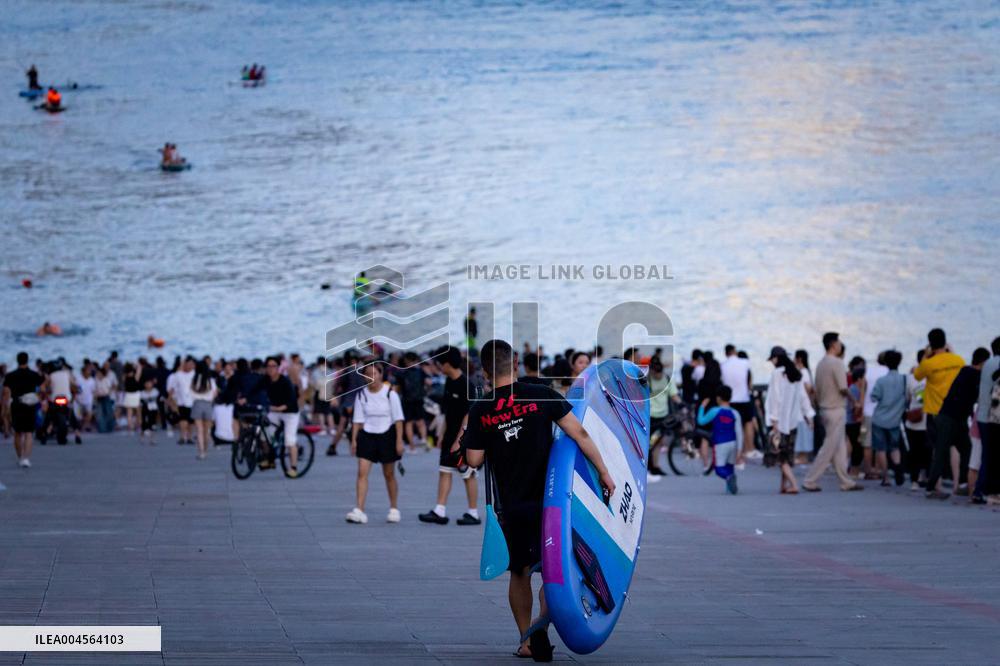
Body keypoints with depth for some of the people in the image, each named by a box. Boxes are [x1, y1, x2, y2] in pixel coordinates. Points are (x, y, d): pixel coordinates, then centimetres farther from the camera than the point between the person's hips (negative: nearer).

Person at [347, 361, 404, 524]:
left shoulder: (390, 394, -8)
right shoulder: (361, 395, 0)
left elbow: (398, 419, -5)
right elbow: (358, 419, 4)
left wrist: (399, 441, -9)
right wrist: (354, 440, -1)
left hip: (387, 435, -2)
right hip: (367, 435, 2)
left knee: (389, 474, 9)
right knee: (362, 472, -11)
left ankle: (394, 509, 24)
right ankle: (359, 511, -15)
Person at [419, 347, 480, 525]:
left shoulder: (466, 385, -17)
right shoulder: (449, 382, 8)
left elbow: (468, 415, -18)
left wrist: (458, 440, -19)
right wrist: (444, 434, 14)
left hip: (464, 437, -8)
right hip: (451, 435, 8)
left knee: (468, 475, 1)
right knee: (444, 471, 5)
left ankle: (473, 513, 10)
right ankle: (440, 511, 5)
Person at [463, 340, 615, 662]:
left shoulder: (480, 411, -3)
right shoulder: (541, 396, -7)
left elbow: (474, 460, 0)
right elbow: (579, 434, -9)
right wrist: (603, 471, -2)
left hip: (510, 505, 2)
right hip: (547, 499, -2)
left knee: (520, 572, 15)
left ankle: (526, 641, 19)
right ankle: (542, 623, -19)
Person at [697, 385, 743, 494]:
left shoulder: (714, 411, -7)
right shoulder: (735, 414, 2)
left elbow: (701, 421, 4)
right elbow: (739, 432, -2)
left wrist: (702, 407, 15)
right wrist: (739, 449, -1)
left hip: (720, 444, -4)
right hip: (732, 443, 4)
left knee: (719, 469, -5)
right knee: (730, 466, 19)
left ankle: (729, 477, -35)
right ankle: (730, 488, 13)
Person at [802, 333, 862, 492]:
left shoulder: (820, 364, 11)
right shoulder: (837, 363, -16)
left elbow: (816, 390, 13)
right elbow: (843, 389, -20)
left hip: (824, 409, 9)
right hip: (836, 410, -9)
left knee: (839, 448, 12)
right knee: (829, 448, -5)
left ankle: (846, 482, 15)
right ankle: (810, 481, -6)